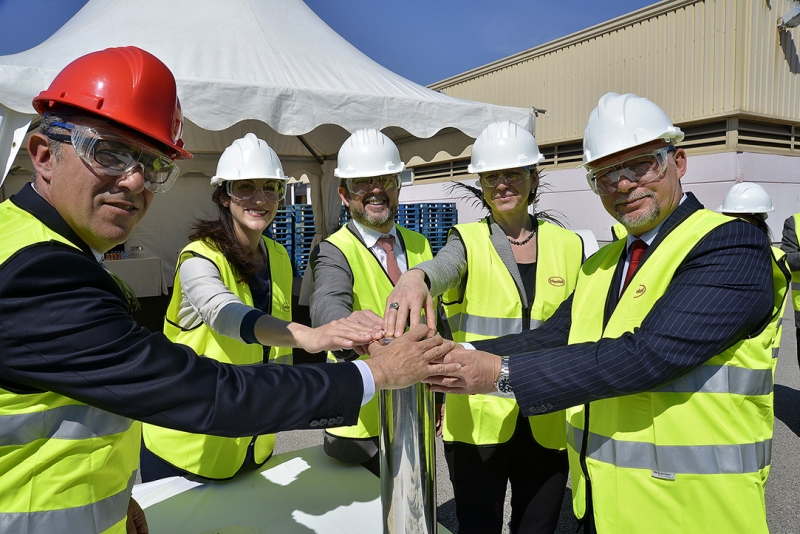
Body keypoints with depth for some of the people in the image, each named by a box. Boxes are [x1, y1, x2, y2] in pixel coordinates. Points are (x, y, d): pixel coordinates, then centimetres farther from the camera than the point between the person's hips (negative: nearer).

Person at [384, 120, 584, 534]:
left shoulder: (568, 246, 5)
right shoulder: (468, 239, -2)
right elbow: (444, 266, -26)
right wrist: (415, 277, -49)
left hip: (548, 425, 2)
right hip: (478, 420, -2)